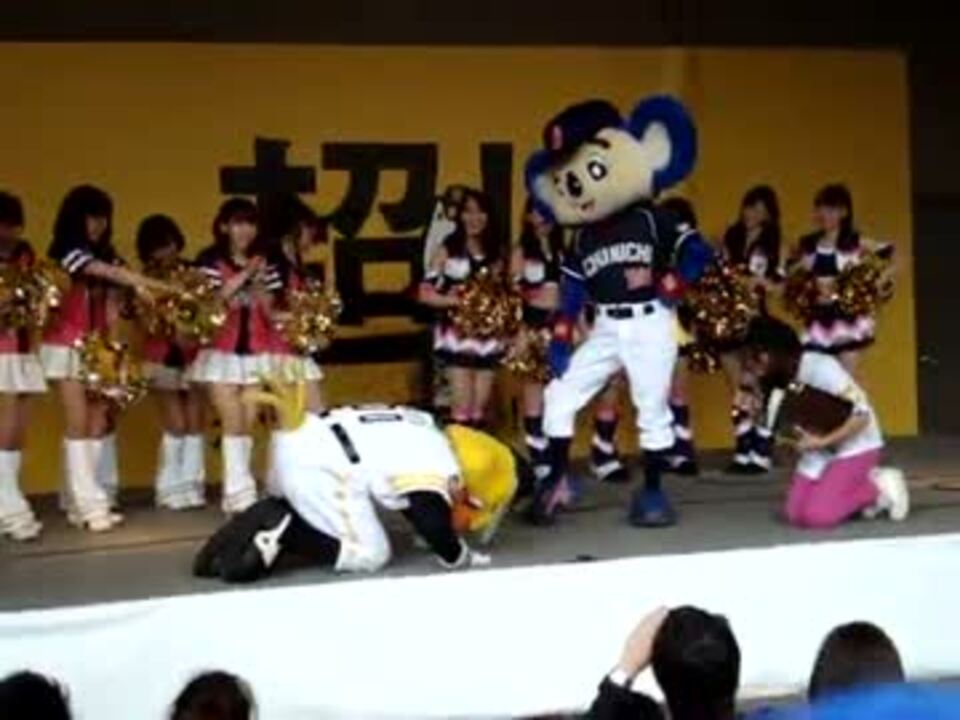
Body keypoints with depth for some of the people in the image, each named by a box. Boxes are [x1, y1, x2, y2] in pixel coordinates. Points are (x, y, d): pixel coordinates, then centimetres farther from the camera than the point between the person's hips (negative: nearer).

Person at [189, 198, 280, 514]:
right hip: (222, 352, -4)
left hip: (256, 353, 4)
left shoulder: (264, 263, 9)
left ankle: (235, 494, 8)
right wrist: (242, 277, -18)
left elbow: (270, 313, 6)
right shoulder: (210, 260, -3)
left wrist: (259, 284, -12)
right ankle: (240, 494, -9)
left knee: (248, 424, 2)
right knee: (234, 423, -10)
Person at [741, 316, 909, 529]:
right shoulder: (780, 379, -2)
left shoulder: (820, 368, -25)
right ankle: (863, 484, 11)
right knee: (795, 515, -4)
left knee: (817, 516, -19)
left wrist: (822, 442, -27)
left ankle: (879, 487, 2)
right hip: (820, 450, 7)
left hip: (855, 446, -7)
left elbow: (861, 413, -25)